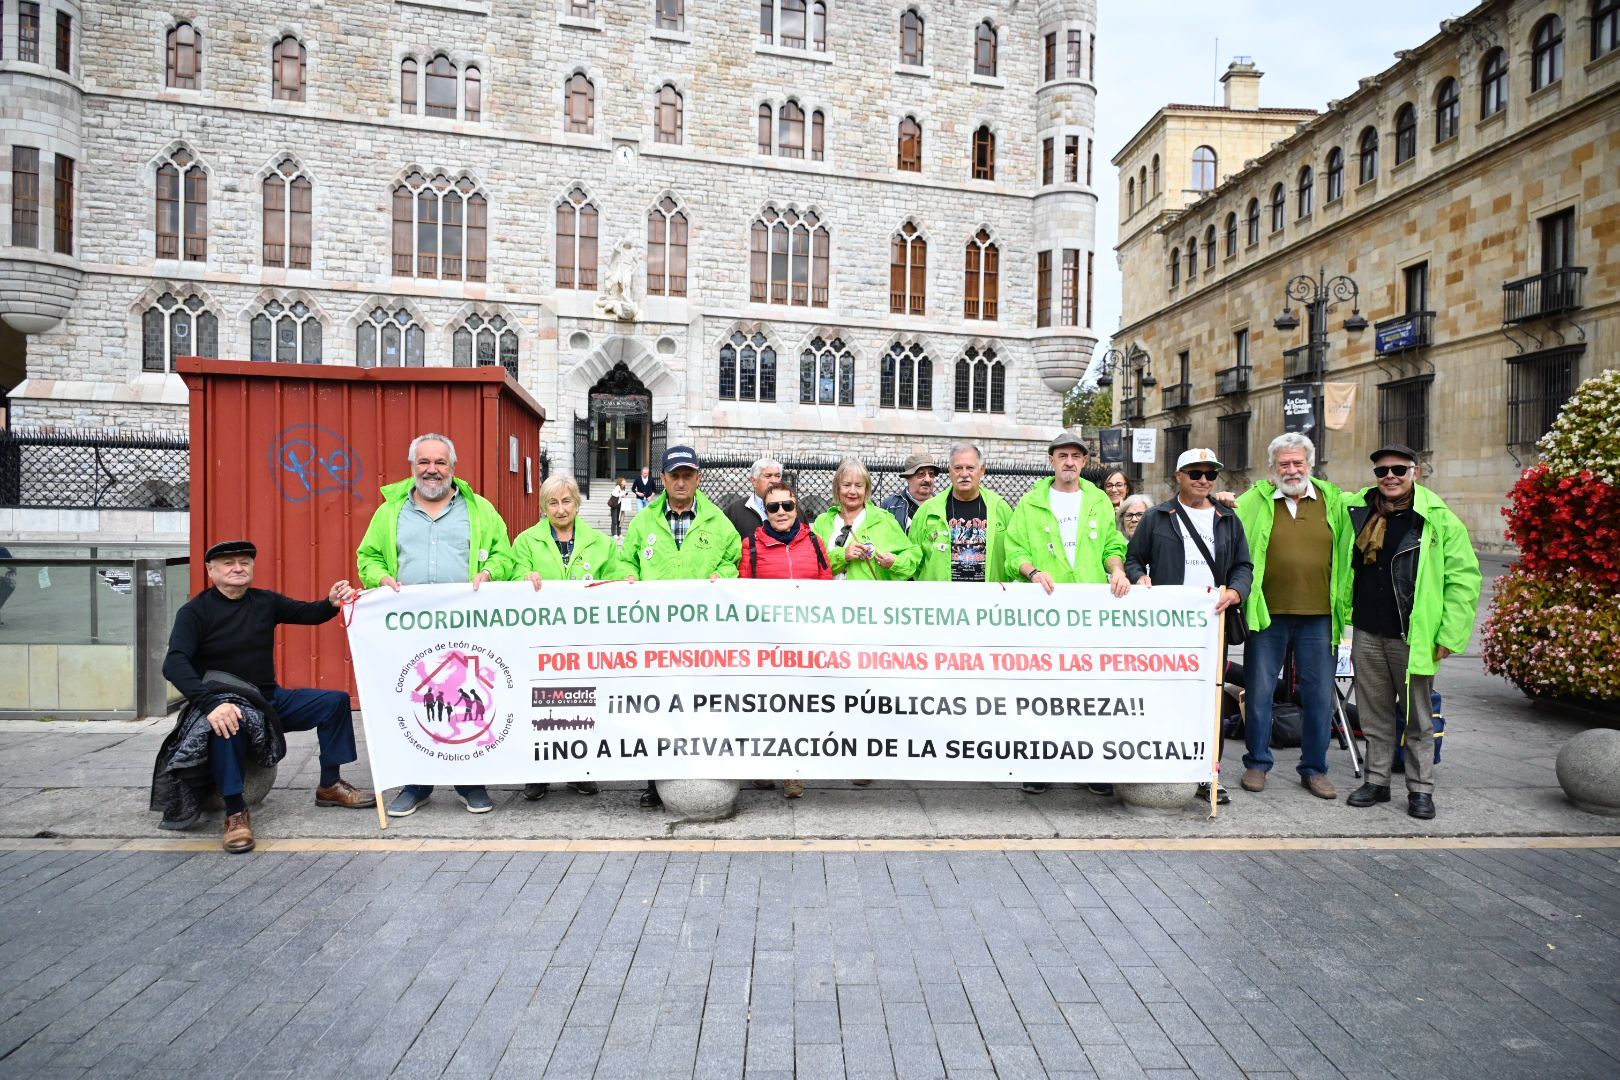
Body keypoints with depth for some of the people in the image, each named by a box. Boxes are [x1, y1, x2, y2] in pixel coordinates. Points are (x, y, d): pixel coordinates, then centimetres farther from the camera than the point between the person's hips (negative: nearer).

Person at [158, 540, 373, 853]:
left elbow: (309, 613, 3)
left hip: (271, 699, 6)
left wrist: (332, 603, -24)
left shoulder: (266, 601, 4)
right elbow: (174, 663, -24)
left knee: (336, 701, -4)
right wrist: (211, 704, -40)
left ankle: (330, 786, 7)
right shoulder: (194, 612, -11)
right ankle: (235, 813, -31)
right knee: (226, 721, -40)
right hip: (224, 700, -6)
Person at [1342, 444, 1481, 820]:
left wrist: (1450, 635, -9)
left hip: (1413, 638, -3)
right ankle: (1377, 781, 24)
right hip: (1366, 634, 4)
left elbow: (1465, 579, -5)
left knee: (1418, 718, 7)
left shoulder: (1439, 520, -6)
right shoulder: (1356, 510, 6)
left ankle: (1421, 790, 18)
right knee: (1375, 714, 13)